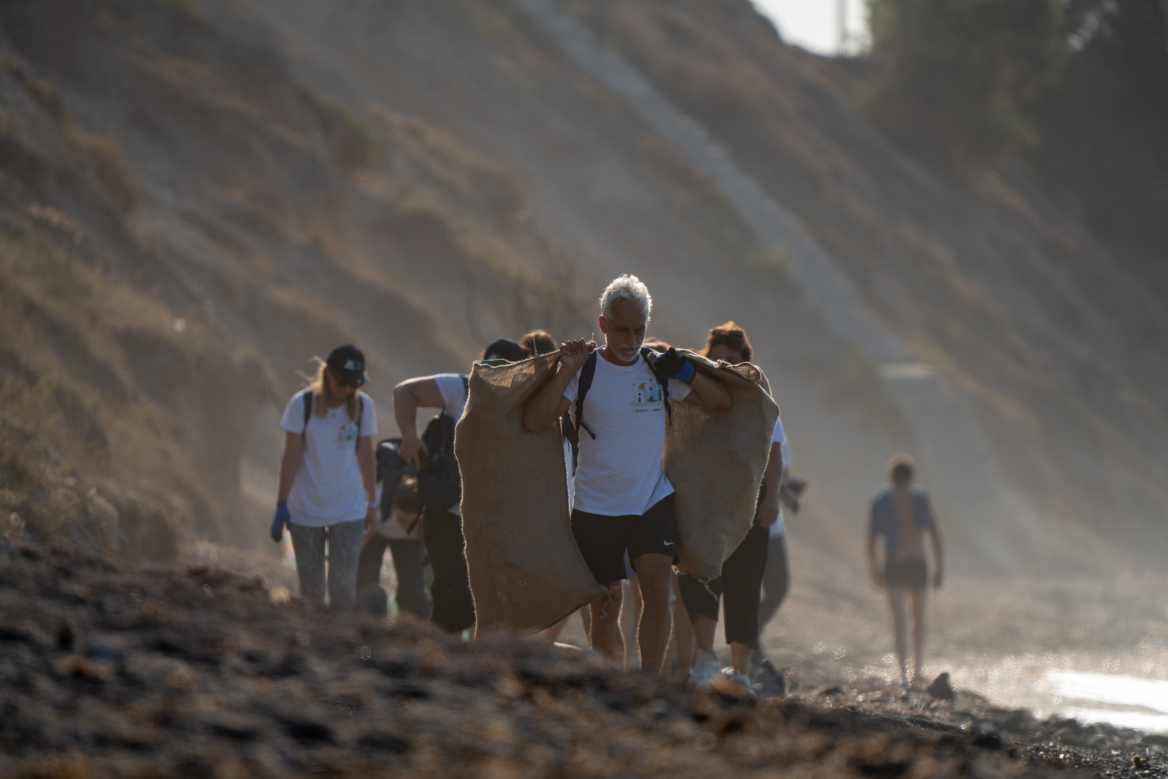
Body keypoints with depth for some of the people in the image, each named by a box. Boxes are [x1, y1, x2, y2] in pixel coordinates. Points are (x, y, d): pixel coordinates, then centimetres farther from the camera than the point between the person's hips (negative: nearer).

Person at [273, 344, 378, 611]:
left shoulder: (363, 406, -2)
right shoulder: (302, 404, -8)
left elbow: (366, 458, 7)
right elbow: (291, 457, -5)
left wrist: (372, 504, 10)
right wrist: (282, 504, -7)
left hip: (348, 510, 1)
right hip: (305, 510, -1)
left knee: (344, 585, -6)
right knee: (310, 587, 4)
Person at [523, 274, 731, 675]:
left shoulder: (658, 369, 4)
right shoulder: (584, 371, -5)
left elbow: (722, 401, 12)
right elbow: (534, 421, -16)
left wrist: (688, 374, -6)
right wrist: (565, 372, -21)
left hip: (653, 502, 1)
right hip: (596, 508, -1)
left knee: (657, 586, -20)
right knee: (604, 610, 4)